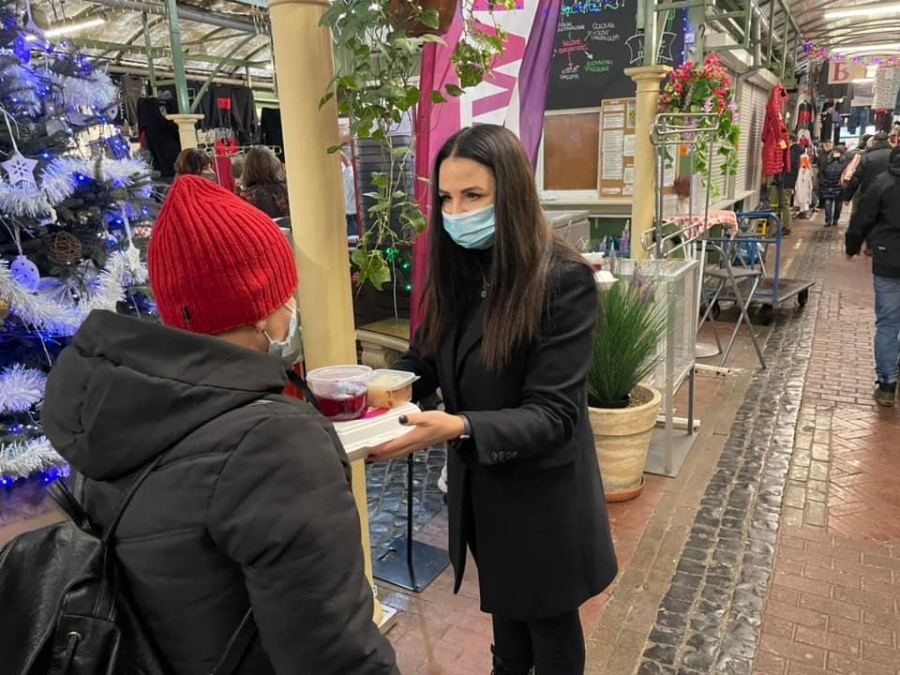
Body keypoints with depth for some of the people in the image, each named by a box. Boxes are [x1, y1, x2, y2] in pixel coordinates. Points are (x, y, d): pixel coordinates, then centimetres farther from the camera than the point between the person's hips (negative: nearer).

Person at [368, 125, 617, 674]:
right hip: (478, 487, 6)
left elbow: (553, 414, -26)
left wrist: (457, 428, -40)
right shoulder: (458, 271, -3)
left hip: (541, 496, -5)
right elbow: (424, 361, -2)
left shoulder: (563, 279, -23)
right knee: (506, 612, 29)